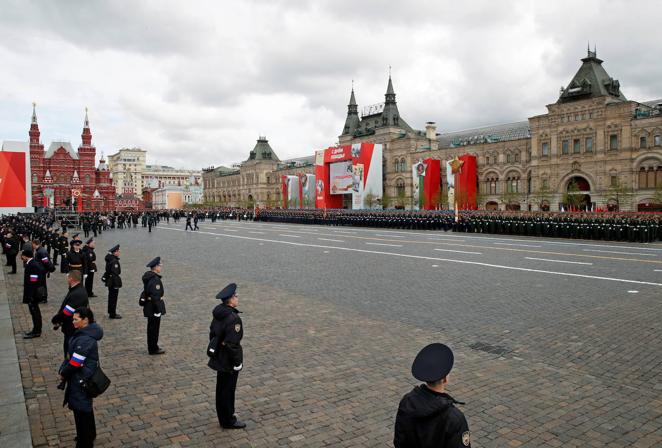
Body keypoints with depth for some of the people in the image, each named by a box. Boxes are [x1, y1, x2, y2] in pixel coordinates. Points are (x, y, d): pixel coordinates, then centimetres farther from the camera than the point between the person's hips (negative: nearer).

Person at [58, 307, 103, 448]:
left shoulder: (85, 339, -29)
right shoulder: (86, 332, 3)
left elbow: (75, 362, -24)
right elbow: (72, 355, 11)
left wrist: (63, 374, -8)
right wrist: (64, 369, 3)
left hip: (81, 380, -10)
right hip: (85, 377, 10)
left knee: (81, 410, 6)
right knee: (86, 406, 25)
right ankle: (90, 435, 44)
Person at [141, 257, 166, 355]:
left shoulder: (148, 276, 7)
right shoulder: (155, 279, -23)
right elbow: (156, 296, -25)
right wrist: (158, 310, -21)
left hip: (148, 306, 10)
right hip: (154, 307, -10)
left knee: (151, 328, 19)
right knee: (154, 328, 2)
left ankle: (152, 347, 31)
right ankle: (153, 349, 13)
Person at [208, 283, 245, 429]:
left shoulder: (218, 313, 0)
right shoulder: (233, 318, -28)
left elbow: (212, 333, 10)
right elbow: (232, 344, -27)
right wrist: (237, 363, -16)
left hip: (219, 357, 9)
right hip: (229, 361, -9)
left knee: (222, 388, 22)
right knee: (228, 390, 7)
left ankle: (224, 415, 39)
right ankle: (228, 421, 23)